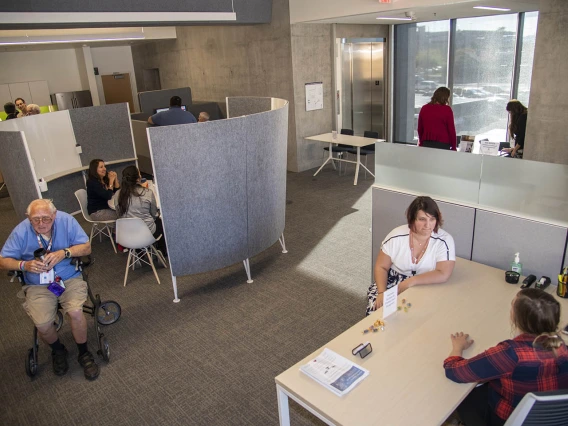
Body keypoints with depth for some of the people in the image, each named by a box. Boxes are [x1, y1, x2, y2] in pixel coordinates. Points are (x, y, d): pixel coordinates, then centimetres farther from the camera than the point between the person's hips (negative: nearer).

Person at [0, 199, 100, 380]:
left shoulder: (66, 220, -12)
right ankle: (57, 350, 16)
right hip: (38, 285, 1)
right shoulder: (20, 232, -11)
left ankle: (84, 353, 2)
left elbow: (86, 247, -7)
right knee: (42, 324, -21)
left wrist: (64, 253, -25)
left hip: (69, 278, 0)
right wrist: (24, 265, -24)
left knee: (75, 312, -26)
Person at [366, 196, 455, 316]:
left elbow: (443, 274, -22)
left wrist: (410, 282, -26)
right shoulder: (396, 236, -10)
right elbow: (381, 267, -3)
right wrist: (382, 292, -19)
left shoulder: (445, 240, -13)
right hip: (392, 283, 1)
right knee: (375, 310, -24)